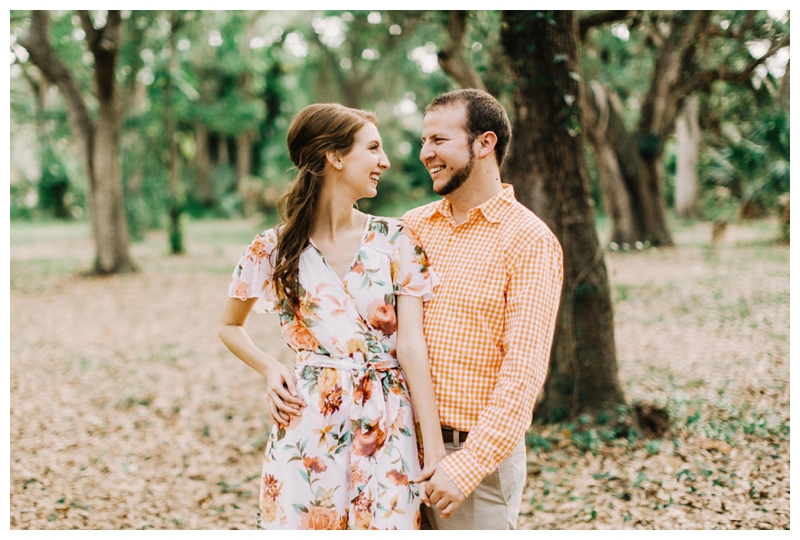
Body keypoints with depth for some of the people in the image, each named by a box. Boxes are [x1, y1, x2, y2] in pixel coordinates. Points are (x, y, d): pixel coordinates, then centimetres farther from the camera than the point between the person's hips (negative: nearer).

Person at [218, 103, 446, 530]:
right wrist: (270, 369, -1)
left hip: (389, 429, 1)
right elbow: (229, 326, 18)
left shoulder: (396, 241, 1)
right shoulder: (274, 250, 1)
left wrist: (435, 450, -10)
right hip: (308, 426, 0)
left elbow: (411, 345, -5)